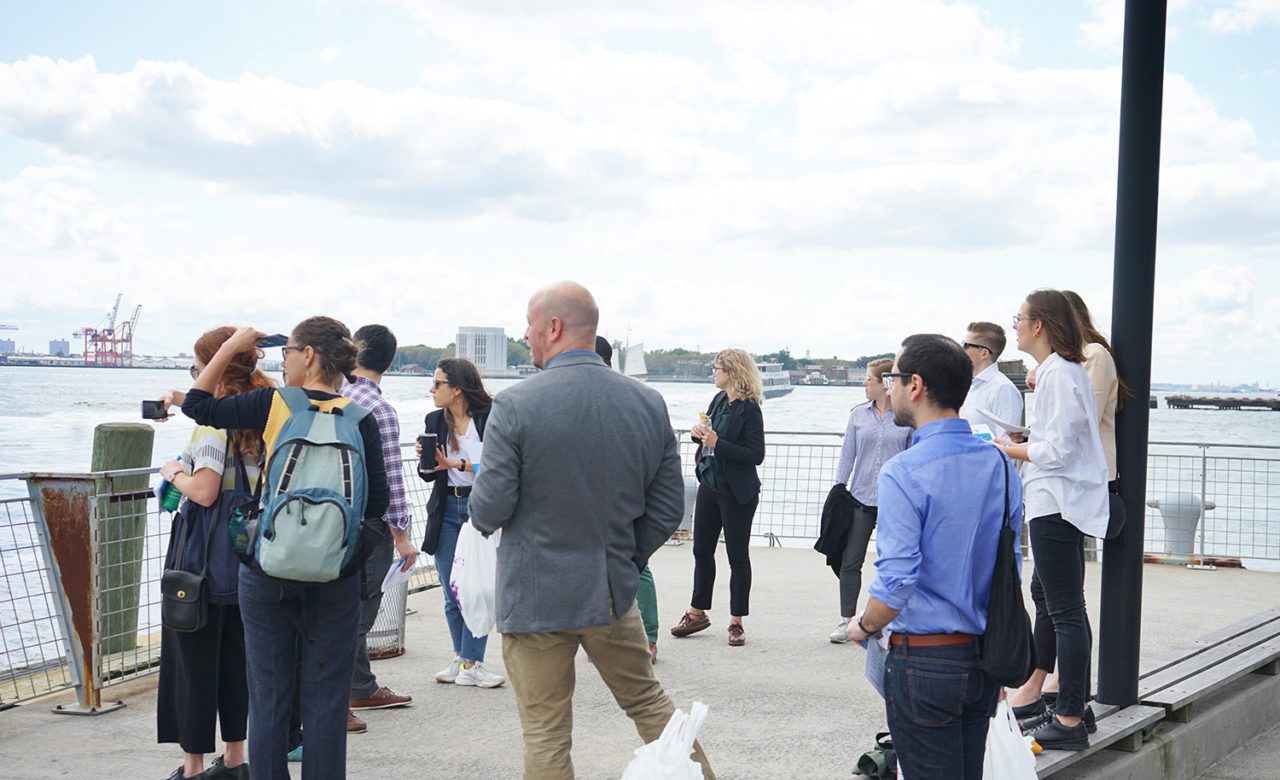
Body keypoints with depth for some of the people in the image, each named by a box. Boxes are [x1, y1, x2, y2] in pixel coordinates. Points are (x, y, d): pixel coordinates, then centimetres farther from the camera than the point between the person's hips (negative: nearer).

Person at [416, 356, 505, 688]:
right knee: (452, 595, 9)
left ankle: (470, 664, 1)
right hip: (446, 512, 5)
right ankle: (463, 657, 23)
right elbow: (429, 476, 13)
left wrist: (458, 464, -16)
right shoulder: (435, 421, 8)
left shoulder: (490, 418, -7)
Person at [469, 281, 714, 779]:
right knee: (649, 701, 21)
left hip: (534, 596, -4)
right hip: (613, 589, 4)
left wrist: (483, 517, 10)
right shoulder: (648, 402, -2)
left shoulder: (515, 406, -16)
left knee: (546, 736, 7)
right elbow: (668, 508, 2)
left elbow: (489, 511, -14)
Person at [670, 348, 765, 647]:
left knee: (738, 556, 3)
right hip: (709, 485, 8)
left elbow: (756, 454, -20)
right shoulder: (719, 400, 8)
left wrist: (718, 443, -24)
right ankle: (697, 613, 26)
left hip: (736, 493, -8)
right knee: (702, 550, 14)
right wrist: (699, 434, -2)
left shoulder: (749, 409, -15)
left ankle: (737, 622, 12)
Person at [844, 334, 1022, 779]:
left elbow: (896, 584, -22)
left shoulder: (903, 473, -18)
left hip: (924, 661, -7)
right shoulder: (999, 465, 4)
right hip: (984, 658, 7)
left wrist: (865, 627, -2)